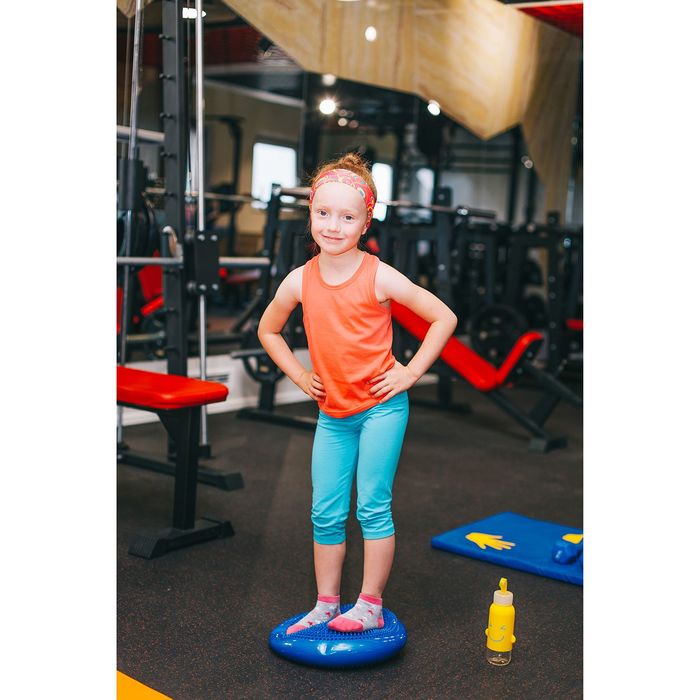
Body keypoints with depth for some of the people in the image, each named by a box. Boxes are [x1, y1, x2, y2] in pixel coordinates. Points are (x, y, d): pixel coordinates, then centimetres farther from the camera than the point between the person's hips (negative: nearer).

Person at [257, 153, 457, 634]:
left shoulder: (379, 277, -13)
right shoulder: (300, 281, -2)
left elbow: (445, 318, -8)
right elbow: (268, 331, 16)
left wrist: (411, 372, -9)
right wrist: (300, 376, 7)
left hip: (381, 407, -4)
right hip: (332, 412, 5)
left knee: (372, 507, -1)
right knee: (325, 513, 9)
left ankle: (370, 606, 13)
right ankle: (326, 605, 22)